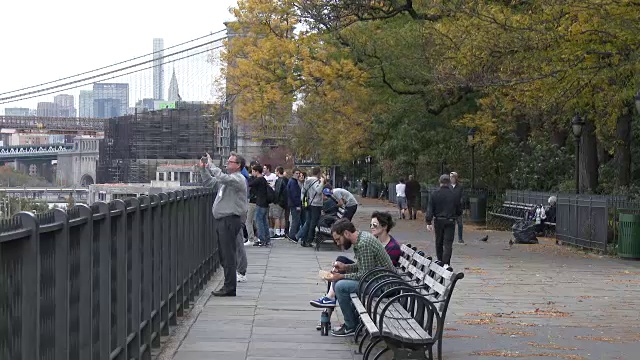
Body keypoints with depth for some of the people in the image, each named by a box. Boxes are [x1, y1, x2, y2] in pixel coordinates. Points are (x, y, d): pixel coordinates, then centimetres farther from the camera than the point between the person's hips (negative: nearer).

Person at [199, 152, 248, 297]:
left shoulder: (238, 179, -10)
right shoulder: (227, 179, 19)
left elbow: (222, 177, -28)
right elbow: (209, 182, 26)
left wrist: (211, 165, -16)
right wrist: (203, 169, 12)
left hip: (230, 219, -10)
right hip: (222, 219, 10)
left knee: (229, 254, -9)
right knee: (224, 254, 12)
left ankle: (230, 287, -8)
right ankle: (230, 285, 18)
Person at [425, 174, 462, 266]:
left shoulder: (434, 194, -3)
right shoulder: (454, 195, -2)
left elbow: (430, 209, -7)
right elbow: (459, 211, 5)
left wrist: (428, 222, -5)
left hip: (438, 221, 1)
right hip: (450, 221, -1)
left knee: (439, 243, 15)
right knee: (448, 244, -3)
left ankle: (440, 262, 27)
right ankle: (446, 264, -15)